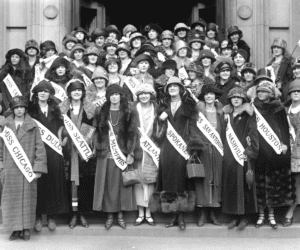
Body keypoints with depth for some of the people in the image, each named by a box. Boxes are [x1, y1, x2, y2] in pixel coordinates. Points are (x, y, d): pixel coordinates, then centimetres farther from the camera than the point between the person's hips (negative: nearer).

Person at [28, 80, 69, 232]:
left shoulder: (55, 109, 12)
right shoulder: (31, 109, 4)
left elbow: (60, 127, 13)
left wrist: (61, 139, -2)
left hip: (54, 150, 2)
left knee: (53, 182, 2)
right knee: (38, 182, -3)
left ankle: (51, 216, 9)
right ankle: (38, 217, 4)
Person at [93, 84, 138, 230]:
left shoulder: (129, 113, 2)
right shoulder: (101, 112, 7)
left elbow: (133, 134, -1)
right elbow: (97, 132, 7)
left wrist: (130, 153, -8)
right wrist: (96, 149, -2)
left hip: (123, 154, -1)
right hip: (106, 154, 1)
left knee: (122, 183, 2)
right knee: (107, 184, 2)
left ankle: (120, 215, 12)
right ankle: (109, 216, 11)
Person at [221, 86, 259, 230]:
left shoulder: (248, 114, 0)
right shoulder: (227, 115, 13)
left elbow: (253, 134, -7)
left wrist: (250, 152, -15)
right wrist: (224, 150, 4)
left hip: (243, 155, -4)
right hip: (229, 155, 4)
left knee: (244, 184, -4)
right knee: (231, 184, 3)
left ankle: (245, 217, 4)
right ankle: (235, 216, 10)